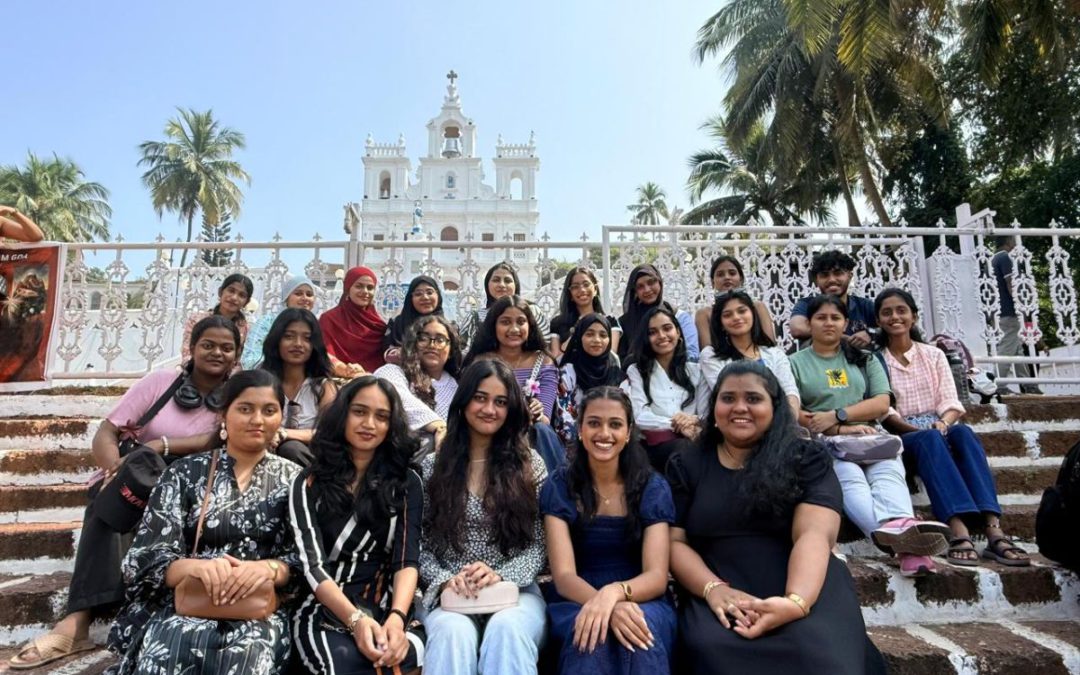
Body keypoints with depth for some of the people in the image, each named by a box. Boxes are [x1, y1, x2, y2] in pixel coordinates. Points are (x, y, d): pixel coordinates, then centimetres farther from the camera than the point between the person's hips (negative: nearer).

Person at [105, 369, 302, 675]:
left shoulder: (294, 479, 8)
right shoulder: (185, 473, 8)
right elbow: (147, 557, 0)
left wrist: (268, 569, -22)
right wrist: (196, 566, -22)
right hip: (184, 602, 1)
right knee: (168, 647, -32)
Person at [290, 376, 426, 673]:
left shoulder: (406, 482, 8)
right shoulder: (310, 483, 6)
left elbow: (407, 560, 0)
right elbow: (312, 564, -4)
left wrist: (396, 617, -21)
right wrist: (356, 620, -20)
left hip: (390, 610, 1)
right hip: (326, 613, 0)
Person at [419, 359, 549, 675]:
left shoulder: (529, 464, 5)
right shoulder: (432, 466, 7)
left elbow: (539, 545, 2)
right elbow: (420, 544, 6)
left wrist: (500, 576, -16)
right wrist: (445, 580, -13)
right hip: (449, 594, 0)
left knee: (507, 630, -34)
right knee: (454, 633, -35)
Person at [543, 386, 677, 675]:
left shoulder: (653, 487, -3)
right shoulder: (559, 487, -4)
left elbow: (657, 575, -11)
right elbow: (563, 576, -12)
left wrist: (614, 592, -34)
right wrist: (607, 606, -34)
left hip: (644, 602, 1)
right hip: (578, 603, 0)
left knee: (644, 626, -34)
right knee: (591, 633, -35)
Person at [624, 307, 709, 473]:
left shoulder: (696, 371, 21)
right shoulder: (636, 371, 13)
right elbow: (640, 417, -2)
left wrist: (695, 422, -12)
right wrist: (677, 425, -13)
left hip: (694, 439, 2)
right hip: (657, 444, -2)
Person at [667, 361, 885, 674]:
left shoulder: (807, 459, 7)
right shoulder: (685, 466, 12)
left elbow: (814, 535, -8)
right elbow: (675, 542, 5)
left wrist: (796, 601, -27)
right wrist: (713, 589, -15)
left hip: (806, 591, 0)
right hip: (720, 598, 1)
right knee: (715, 649, -32)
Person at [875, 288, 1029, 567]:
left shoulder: (933, 354, 15)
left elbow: (950, 401, 4)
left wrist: (943, 423, -18)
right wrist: (917, 429, -19)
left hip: (940, 430, 3)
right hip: (902, 438, -3)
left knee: (962, 432, -32)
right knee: (930, 439, -37)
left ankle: (994, 532, -43)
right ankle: (959, 532, -51)